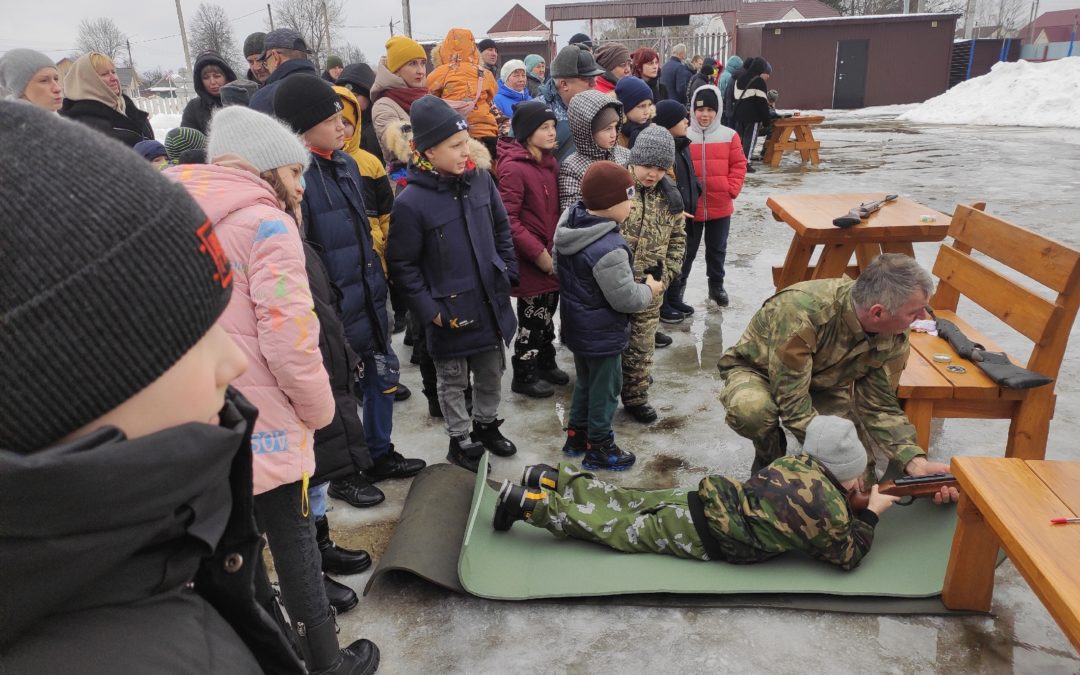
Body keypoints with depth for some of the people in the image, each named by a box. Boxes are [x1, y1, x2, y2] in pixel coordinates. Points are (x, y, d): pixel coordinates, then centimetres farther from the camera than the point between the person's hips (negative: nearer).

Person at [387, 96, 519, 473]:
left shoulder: (480, 180, -3)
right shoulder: (410, 202, -19)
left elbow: (502, 230, 11)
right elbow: (402, 265, -13)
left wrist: (508, 275, 7)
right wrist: (430, 310, -15)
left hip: (491, 303, 5)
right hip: (450, 312, -5)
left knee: (492, 373, 22)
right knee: (453, 382, 14)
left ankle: (486, 426, 45)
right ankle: (460, 442, 34)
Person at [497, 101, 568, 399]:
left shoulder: (550, 161, 7)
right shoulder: (513, 168, -18)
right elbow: (508, 220, -21)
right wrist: (538, 253, -21)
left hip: (553, 256, 7)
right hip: (531, 260, -7)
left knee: (548, 313, 20)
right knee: (533, 317, 5)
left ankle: (546, 363, 38)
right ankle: (524, 376, 22)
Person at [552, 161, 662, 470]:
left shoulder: (568, 227, -4)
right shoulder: (608, 248, -33)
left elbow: (560, 270, 11)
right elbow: (626, 299, -26)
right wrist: (650, 289, -7)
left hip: (576, 327, 9)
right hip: (602, 334, -9)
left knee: (585, 382, 25)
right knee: (605, 389, 11)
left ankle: (576, 436, 39)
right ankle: (599, 448, 27)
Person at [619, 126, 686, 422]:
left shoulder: (668, 195, 1)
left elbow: (678, 237, 13)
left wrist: (667, 271, 3)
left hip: (650, 286, 4)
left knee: (642, 343, 14)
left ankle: (635, 395, 30)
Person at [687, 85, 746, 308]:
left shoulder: (729, 135, -1)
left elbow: (739, 165, 2)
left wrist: (732, 189, -8)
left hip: (721, 206, 2)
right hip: (691, 206, -2)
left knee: (717, 248, 16)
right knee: (687, 249, 10)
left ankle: (716, 285, 31)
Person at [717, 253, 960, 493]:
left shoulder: (894, 338, -19)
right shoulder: (801, 311, -39)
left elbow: (880, 406, -12)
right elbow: (792, 402, -36)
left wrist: (916, 462, -27)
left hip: (823, 384, 4)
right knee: (751, 410, -40)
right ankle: (769, 456, -4)